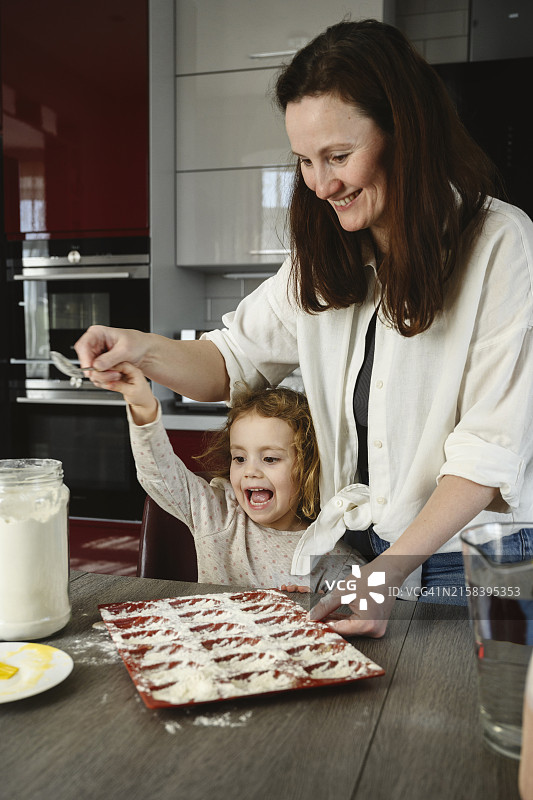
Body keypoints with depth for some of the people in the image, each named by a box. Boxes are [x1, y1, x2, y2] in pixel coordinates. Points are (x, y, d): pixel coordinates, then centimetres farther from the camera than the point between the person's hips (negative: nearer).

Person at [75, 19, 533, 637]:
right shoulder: (322, 255, 4)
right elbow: (233, 360, 7)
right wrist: (142, 351, -12)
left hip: (463, 558, -4)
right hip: (353, 551, 4)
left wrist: (391, 570, -24)